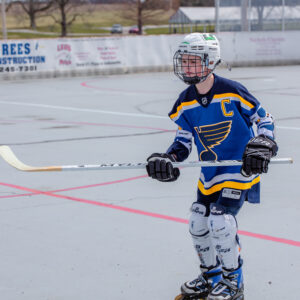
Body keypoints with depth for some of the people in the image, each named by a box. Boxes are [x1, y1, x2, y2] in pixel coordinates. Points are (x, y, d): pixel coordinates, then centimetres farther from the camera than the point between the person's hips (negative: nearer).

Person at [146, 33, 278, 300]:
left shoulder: (232, 92, -17)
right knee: (198, 223, 7)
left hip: (240, 166, -7)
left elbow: (264, 119, -6)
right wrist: (168, 159, -12)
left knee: (220, 220, -18)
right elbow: (184, 140, 6)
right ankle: (212, 275, 31)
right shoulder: (185, 103, -1)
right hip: (210, 172, 7)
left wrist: (262, 146, -21)